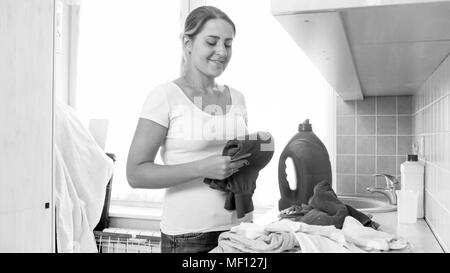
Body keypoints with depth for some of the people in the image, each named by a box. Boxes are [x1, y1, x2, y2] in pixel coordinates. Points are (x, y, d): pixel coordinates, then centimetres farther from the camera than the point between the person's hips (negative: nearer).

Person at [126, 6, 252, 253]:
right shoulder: (165, 96, -7)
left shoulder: (236, 98, 8)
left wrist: (251, 160, -1)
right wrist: (202, 168, -21)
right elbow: (136, 173, -12)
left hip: (239, 226, 5)